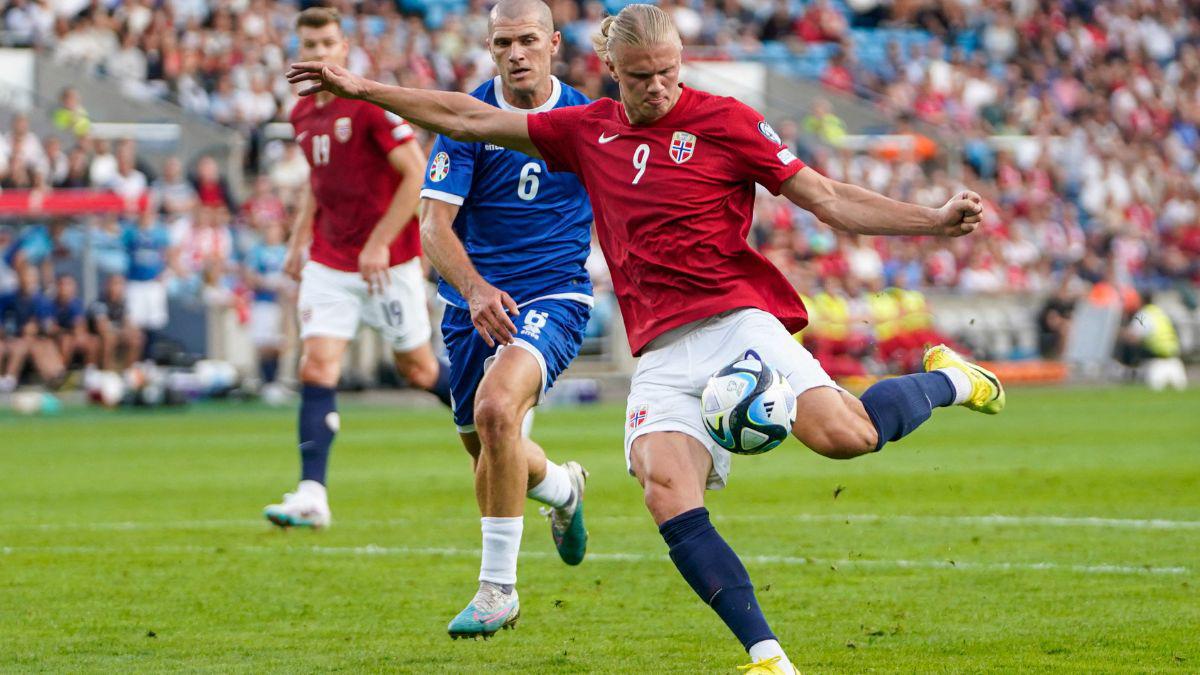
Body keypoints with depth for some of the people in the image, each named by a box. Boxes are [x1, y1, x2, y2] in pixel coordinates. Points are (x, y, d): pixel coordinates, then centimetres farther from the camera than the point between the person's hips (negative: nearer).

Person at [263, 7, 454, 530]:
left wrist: (380, 243, -20)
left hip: (386, 261, -6)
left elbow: (417, 174, -17)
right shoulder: (302, 115, 8)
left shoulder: (371, 104, -15)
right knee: (317, 366, -10)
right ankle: (312, 495, -15)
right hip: (329, 261, 6)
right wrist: (298, 241, 15)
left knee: (416, 367, 6)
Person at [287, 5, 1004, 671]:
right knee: (665, 488, -23)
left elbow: (827, 197, 2)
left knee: (841, 434, -28)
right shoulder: (589, 131, 16)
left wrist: (936, 220, -9)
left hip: (735, 319, -4)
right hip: (661, 352, 4)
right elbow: (471, 120, 23)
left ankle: (946, 381, 6)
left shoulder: (723, 120, 3)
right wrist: (361, 88, 23)